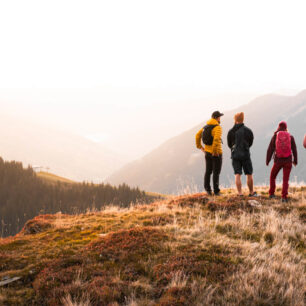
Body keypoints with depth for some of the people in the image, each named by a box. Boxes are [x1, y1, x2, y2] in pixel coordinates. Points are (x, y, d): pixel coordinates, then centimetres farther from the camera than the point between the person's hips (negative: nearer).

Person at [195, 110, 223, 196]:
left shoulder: (206, 126, 7)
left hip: (207, 152, 6)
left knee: (208, 171, 15)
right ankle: (216, 191, 3)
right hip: (216, 153, -6)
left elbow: (197, 136, 8)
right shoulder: (218, 127, -15)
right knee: (216, 172, 1)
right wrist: (215, 151, -22)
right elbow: (216, 139, -30)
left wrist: (200, 147, 11)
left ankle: (207, 187, 5)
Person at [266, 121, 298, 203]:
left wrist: (267, 160, 6)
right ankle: (284, 197, -12)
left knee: (272, 176, 22)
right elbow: (294, 150, 5)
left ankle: (271, 193, 22)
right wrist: (295, 160, 19)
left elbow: (270, 149, -3)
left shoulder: (275, 136, 0)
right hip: (288, 161, 0)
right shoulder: (290, 137, 2)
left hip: (278, 161, 0)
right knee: (285, 180, 0)